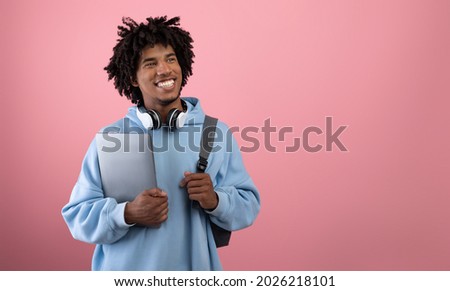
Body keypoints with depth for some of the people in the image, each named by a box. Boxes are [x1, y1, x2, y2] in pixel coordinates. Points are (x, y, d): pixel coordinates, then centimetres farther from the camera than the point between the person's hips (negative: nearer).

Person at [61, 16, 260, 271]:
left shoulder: (218, 134, -3)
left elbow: (248, 206, -2)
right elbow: (77, 216, -6)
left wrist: (215, 201, -21)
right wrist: (128, 214, -22)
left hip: (196, 268, 1)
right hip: (122, 270, -1)